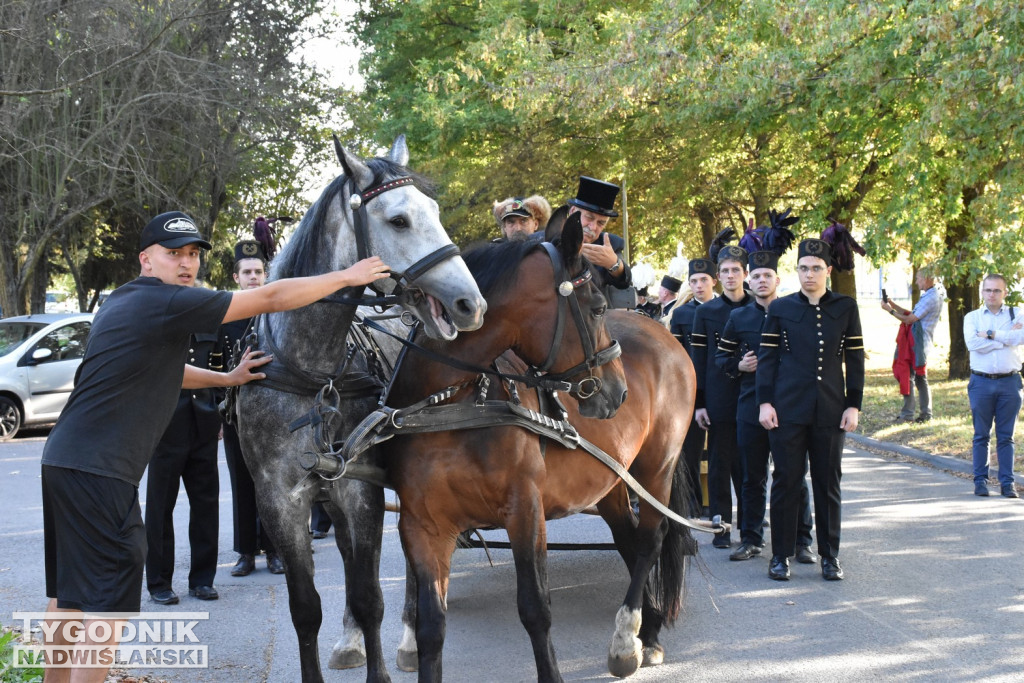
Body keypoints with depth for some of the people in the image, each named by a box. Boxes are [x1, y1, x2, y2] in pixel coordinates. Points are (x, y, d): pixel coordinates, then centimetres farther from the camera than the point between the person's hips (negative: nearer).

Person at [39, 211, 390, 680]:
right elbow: (271, 299, -11)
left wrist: (229, 378, 27)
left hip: (66, 459, 10)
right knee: (107, 599, -6)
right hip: (97, 470, -10)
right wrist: (347, 277, -2)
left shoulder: (126, 302, 16)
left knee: (70, 592, 17)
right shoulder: (164, 303, -13)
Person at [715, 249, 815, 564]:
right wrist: (739, 365, -6)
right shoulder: (738, 318, 8)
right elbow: (720, 356, 14)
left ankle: (801, 541, 9)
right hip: (751, 406, 2)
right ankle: (751, 539, 18)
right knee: (753, 478, 9)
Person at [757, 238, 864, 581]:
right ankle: (781, 555, 10)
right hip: (788, 409, -1)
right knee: (786, 481, 2)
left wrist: (853, 405, 0)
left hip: (830, 411, 1)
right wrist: (765, 403, -4)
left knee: (829, 484, 7)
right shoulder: (780, 308, 4)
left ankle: (829, 555, 16)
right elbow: (767, 357, 4)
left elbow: (855, 359, 7)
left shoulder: (846, 308, 6)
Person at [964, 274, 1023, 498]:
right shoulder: (972, 317, 8)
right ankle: (980, 480, 10)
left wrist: (991, 334, -11)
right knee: (981, 435, 3)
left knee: (1006, 436, 4)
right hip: (981, 382, 0)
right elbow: (972, 342, -12)